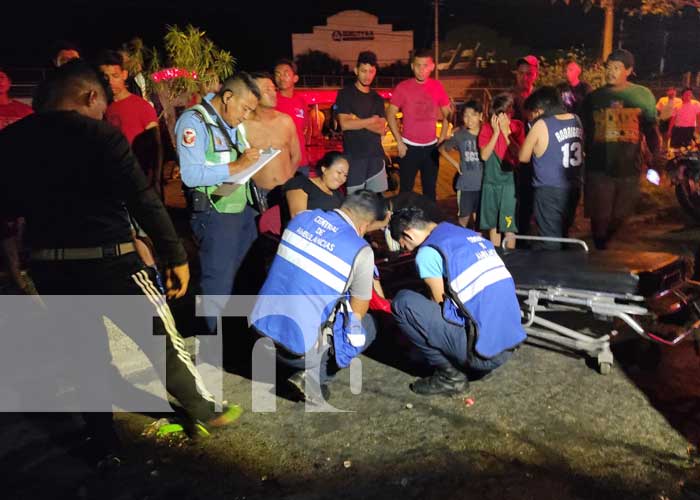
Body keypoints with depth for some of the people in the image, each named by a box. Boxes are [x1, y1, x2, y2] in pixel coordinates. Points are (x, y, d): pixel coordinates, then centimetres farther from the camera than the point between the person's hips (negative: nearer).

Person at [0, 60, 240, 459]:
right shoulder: (101, 135, -11)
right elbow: (143, 200, -16)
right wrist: (176, 255, -12)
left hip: (48, 264, 6)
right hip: (107, 258, -5)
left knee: (86, 354, 18)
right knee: (162, 339, 11)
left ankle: (106, 441, 29)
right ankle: (206, 411, 27)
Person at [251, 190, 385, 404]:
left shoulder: (302, 217, 3)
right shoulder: (361, 252, -13)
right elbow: (358, 313, 1)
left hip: (259, 324, 6)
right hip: (298, 347, -6)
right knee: (367, 326, 18)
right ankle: (315, 375, 2)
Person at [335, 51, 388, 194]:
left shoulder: (377, 98, 13)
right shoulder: (345, 94, 0)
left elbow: (381, 129, 2)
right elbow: (345, 125, -13)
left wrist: (357, 121, -10)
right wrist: (372, 120, -6)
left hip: (376, 156, 4)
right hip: (353, 156, -4)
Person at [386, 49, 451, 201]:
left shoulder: (438, 87, 1)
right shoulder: (403, 87, -8)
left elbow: (447, 115, 11)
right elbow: (390, 115, -5)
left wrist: (442, 139, 2)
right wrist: (399, 142, -9)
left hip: (431, 147, 3)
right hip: (409, 147, -3)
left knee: (430, 190, 12)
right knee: (406, 189, 3)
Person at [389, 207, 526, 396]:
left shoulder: (428, 251, -9)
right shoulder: (472, 236, 16)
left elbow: (438, 302, 3)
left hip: (481, 351, -9)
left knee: (403, 302, -4)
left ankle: (449, 374, 0)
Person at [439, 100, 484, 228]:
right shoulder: (459, 135, -4)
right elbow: (442, 149, 10)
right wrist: (456, 164, 4)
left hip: (483, 183, 0)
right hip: (466, 184, 0)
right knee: (464, 217, 10)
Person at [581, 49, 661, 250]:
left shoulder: (643, 95, 6)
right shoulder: (593, 97, 9)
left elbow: (651, 129, 8)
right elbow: (584, 132, 11)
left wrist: (657, 154, -5)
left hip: (629, 167, 1)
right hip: (599, 168, -1)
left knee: (619, 217, 11)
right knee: (599, 218, -3)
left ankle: (605, 244, 32)